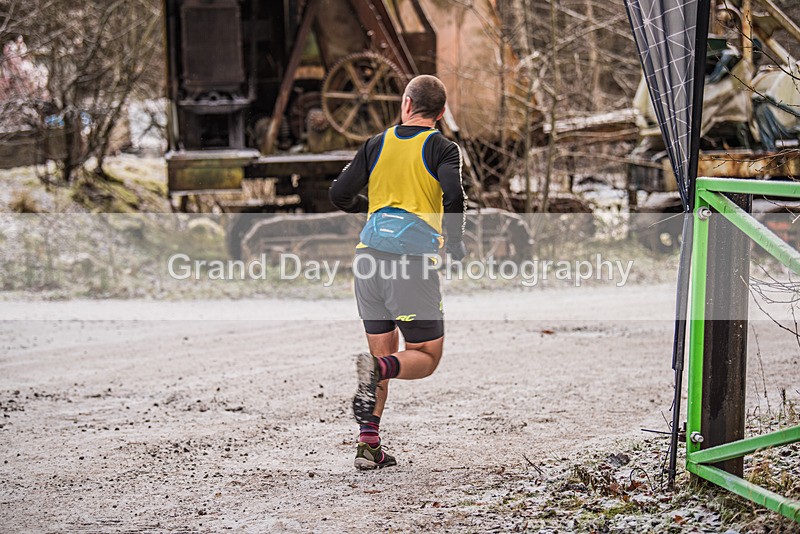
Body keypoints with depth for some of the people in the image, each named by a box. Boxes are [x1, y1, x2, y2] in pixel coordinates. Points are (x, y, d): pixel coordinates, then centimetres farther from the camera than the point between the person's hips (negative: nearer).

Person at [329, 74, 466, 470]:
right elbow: (453, 196, -17)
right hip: (412, 260, -5)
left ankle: (368, 444, 4)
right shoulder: (442, 148, 0)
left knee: (383, 351, 14)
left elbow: (340, 195, 11)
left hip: (369, 255, 5)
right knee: (426, 357, 5)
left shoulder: (377, 145, 12)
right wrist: (455, 245, -1)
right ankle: (376, 370, -28)